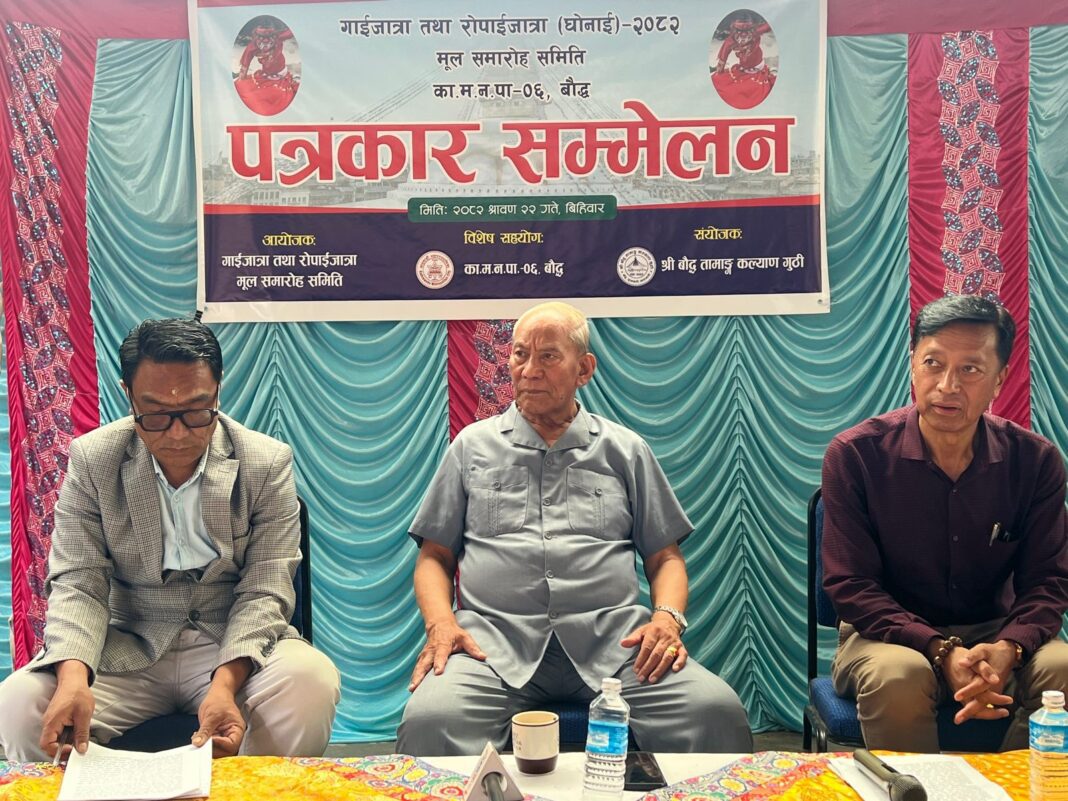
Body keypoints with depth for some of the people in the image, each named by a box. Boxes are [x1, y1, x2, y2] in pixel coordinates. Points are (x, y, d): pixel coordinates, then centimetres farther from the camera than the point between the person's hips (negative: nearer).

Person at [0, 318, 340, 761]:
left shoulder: (268, 463, -7)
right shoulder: (92, 459, -2)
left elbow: (264, 589, -10)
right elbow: (78, 583, -5)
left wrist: (225, 683, -28)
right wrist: (73, 676, -26)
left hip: (237, 644, -1)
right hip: (124, 648, 2)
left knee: (311, 682, -31)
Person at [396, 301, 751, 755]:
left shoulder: (625, 450, 19)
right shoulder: (473, 445, 18)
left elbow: (664, 557, 19)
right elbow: (435, 556, 16)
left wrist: (668, 617, -3)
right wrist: (440, 623, -3)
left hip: (613, 640, 1)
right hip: (495, 639, 0)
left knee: (716, 710, -26)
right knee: (429, 719, -33)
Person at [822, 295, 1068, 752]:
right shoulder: (854, 455, -12)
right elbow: (850, 586, -13)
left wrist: (1007, 649, -26)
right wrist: (942, 651, -26)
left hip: (995, 633, 3)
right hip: (889, 635, -2)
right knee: (898, 675, -35)